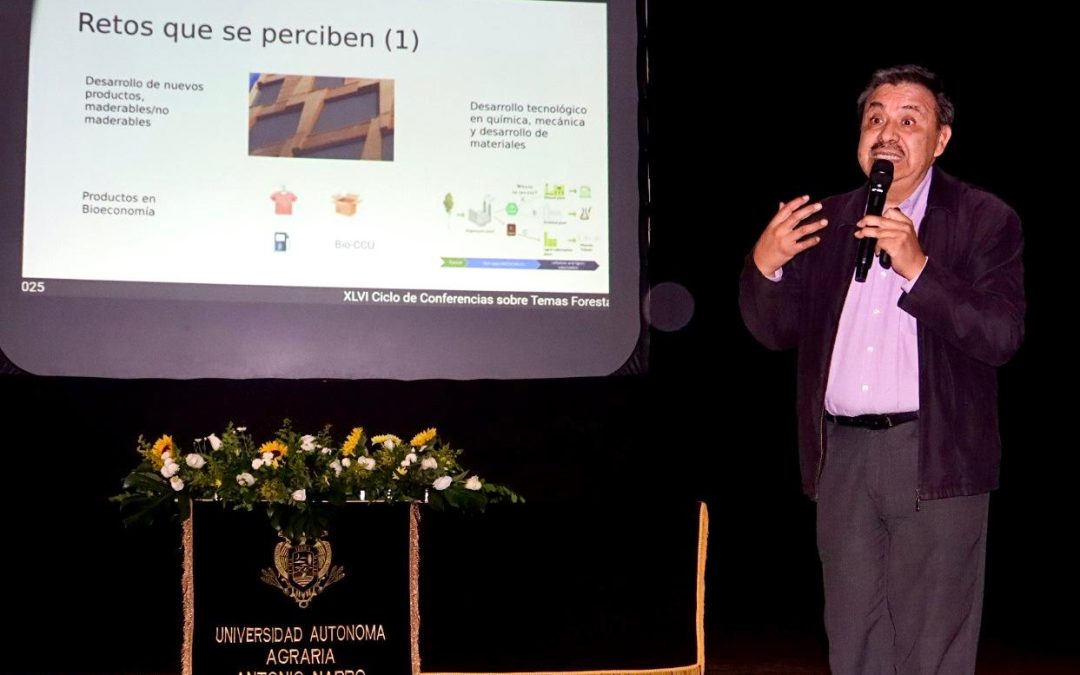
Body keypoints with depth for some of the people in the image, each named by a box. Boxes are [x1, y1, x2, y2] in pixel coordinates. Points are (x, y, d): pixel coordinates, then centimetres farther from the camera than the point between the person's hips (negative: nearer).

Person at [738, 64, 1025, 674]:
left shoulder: (985, 220, 0)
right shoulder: (828, 222, 12)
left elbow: (1003, 335, -12)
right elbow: (776, 331, 11)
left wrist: (917, 267, -22)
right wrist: (765, 265, -9)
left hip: (936, 460, -4)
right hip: (842, 455, 4)